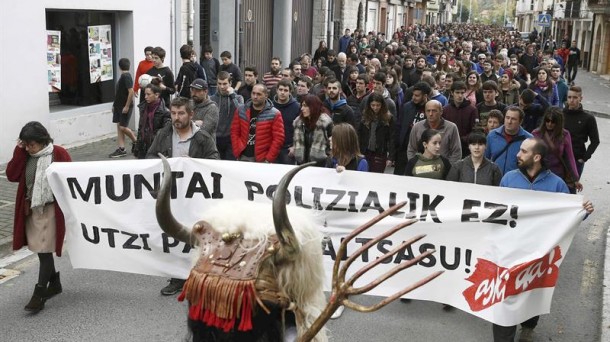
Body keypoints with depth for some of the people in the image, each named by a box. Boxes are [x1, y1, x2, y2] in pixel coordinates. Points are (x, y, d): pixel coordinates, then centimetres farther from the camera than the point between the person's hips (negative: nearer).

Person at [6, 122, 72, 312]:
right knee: (41, 250, 15)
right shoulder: (26, 156, 5)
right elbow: (12, 175, -4)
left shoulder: (59, 154, -10)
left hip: (51, 210, -6)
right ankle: (54, 283, 32)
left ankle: (39, 295, 1)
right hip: (31, 209, 6)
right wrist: (19, 152, -10)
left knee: (45, 251, -4)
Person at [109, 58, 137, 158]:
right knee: (119, 127, 6)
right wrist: (115, 105, 20)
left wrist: (127, 106, -23)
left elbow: (131, 91, -24)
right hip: (119, 106, 9)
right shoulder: (123, 76, 13)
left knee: (123, 127, -7)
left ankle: (136, 141, 15)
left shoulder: (126, 76, -16)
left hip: (125, 107, -9)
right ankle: (121, 149, 6)